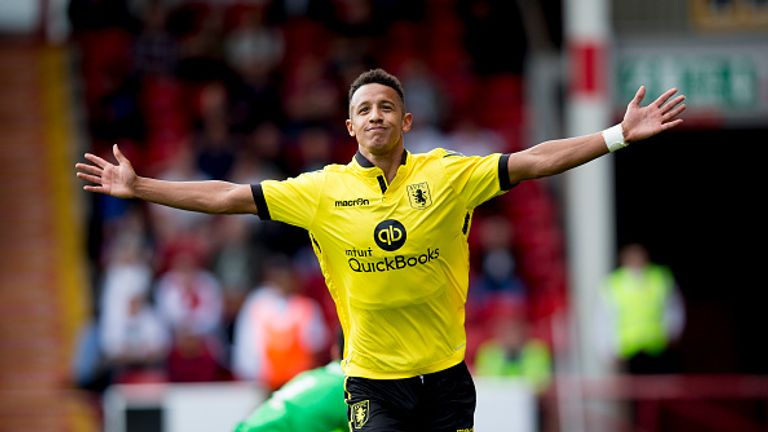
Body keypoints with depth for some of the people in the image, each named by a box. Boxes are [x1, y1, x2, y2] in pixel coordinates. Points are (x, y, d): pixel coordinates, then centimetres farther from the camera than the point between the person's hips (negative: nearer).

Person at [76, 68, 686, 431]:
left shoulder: (447, 175, -1)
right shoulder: (324, 190, 1)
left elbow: (531, 162, -3)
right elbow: (230, 197, 2)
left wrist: (619, 135, -10)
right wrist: (138, 187, 0)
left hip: (446, 376, 1)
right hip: (373, 382, -1)